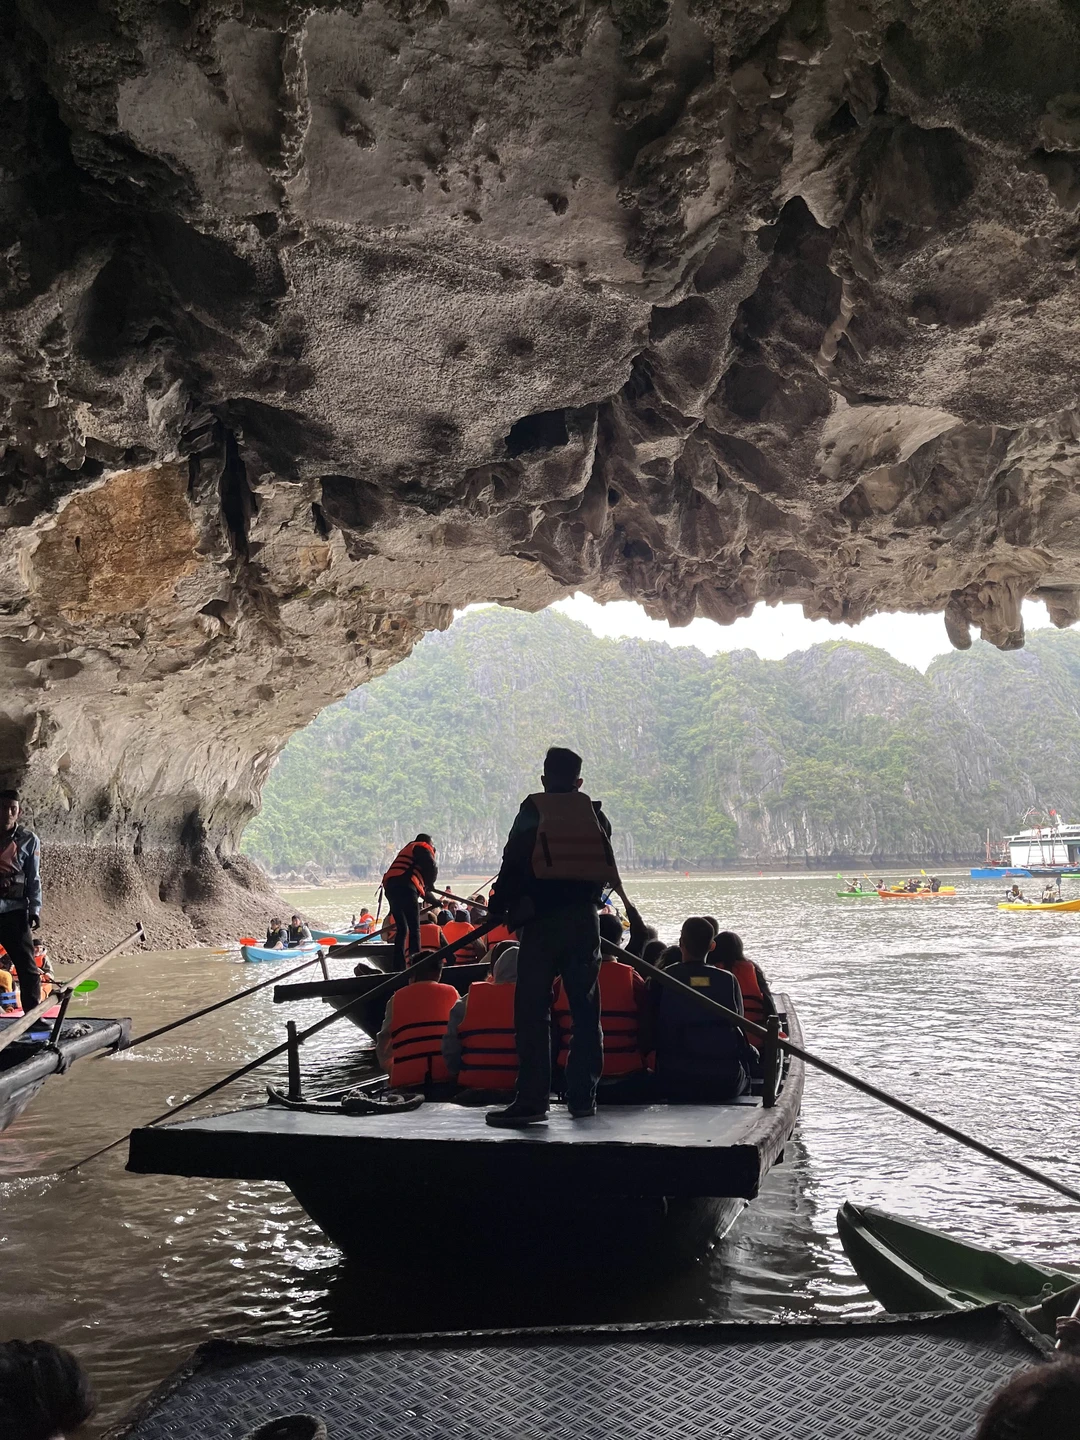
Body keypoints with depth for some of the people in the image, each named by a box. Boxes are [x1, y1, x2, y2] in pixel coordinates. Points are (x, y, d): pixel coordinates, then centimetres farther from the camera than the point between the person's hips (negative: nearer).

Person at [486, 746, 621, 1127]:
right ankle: (583, 1097, 13)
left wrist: (499, 907, 6)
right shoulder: (597, 816, 9)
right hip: (584, 919, 4)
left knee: (532, 1011, -2)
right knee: (585, 1010, 11)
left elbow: (512, 866, -5)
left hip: (541, 921, -3)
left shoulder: (531, 814, -1)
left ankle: (532, 1099, -7)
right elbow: (605, 871, 12)